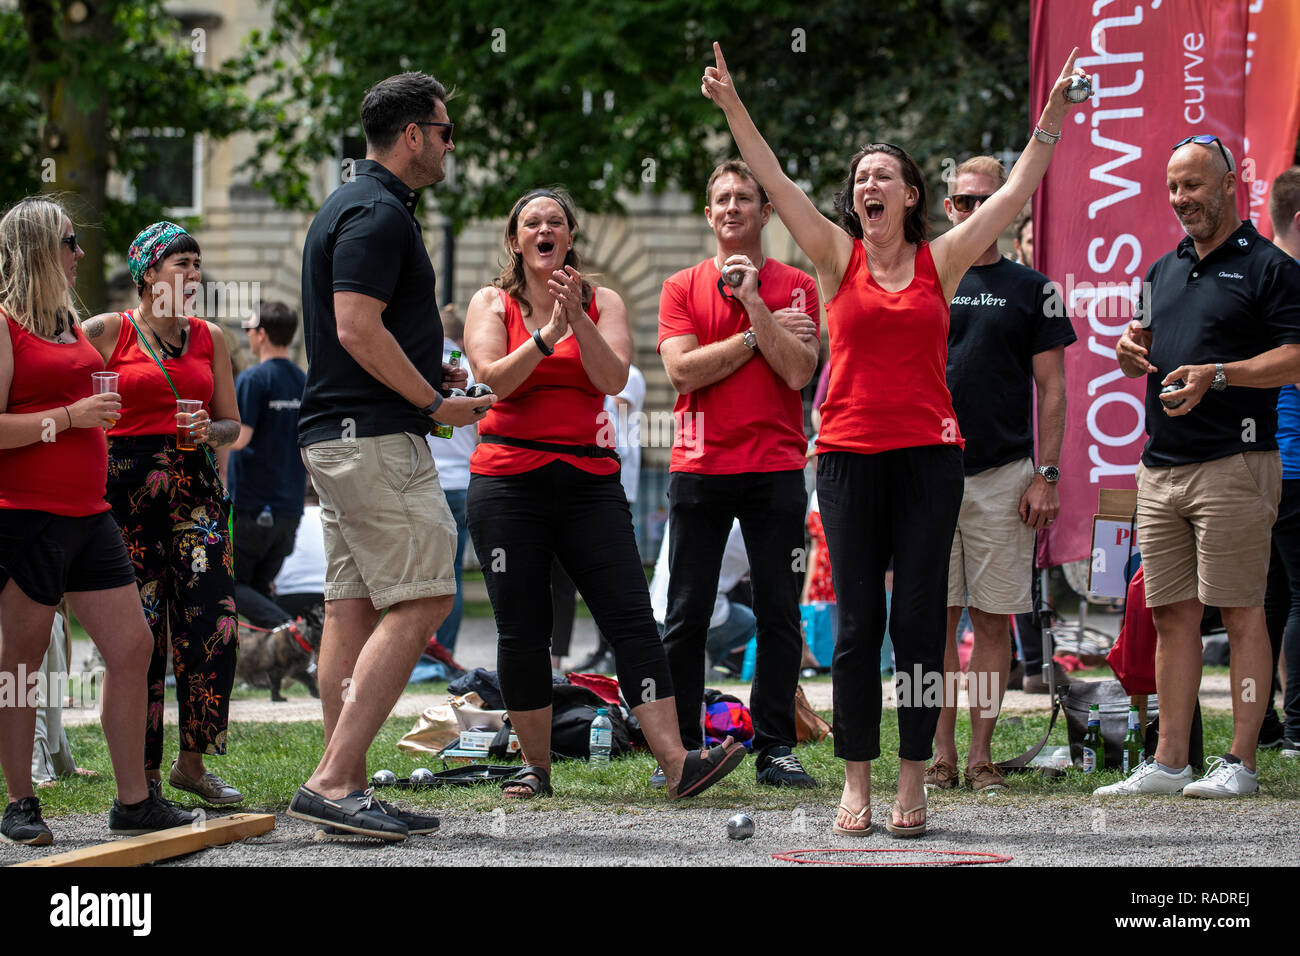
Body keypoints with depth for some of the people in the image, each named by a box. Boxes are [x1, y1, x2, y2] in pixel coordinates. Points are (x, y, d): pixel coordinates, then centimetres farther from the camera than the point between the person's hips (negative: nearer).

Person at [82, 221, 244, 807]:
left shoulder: (209, 339, 13)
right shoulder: (107, 332, 2)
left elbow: (232, 424, 18)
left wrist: (210, 431, -3)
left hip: (195, 488, 3)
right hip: (127, 488, -3)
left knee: (213, 624, -8)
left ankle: (192, 762, 6)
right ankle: (144, 773, 6)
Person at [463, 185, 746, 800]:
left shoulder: (603, 303, 10)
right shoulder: (493, 303, 7)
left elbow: (613, 379, -6)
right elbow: (494, 379, -9)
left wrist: (578, 317, -17)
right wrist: (548, 334, -19)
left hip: (588, 478, 1)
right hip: (508, 481, -1)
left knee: (632, 618, -9)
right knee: (522, 630, 0)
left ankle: (676, 762, -17)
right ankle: (536, 766, 12)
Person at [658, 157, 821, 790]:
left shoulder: (794, 286, 7)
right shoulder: (682, 288, 9)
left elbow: (798, 371, -6)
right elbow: (682, 370, -5)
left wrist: (753, 303, -10)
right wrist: (759, 333, -6)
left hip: (776, 468, 0)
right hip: (700, 469, 0)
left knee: (779, 613, 0)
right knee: (686, 616, 1)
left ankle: (775, 748, 6)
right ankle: (680, 747, 7)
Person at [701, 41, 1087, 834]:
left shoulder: (941, 261, 6)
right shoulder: (840, 258, 6)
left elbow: (1016, 193, 5)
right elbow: (776, 184, 1)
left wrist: (1052, 121, 0)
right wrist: (733, 109, -6)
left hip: (928, 455, 0)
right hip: (849, 455, 0)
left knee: (919, 620, -1)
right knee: (857, 623, 1)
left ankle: (913, 784, 4)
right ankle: (857, 784, 5)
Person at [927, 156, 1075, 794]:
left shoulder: (1031, 290, 8)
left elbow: (1052, 389, 6)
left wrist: (1046, 476, -3)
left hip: (1003, 477, 0)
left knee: (994, 618, 0)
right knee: (936, 617, -1)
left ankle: (981, 754, 5)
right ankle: (940, 753, 4)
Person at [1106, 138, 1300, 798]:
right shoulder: (1163, 271, 20)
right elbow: (1143, 353, 28)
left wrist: (1217, 375, -21)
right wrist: (1130, 352, 4)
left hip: (1234, 464, -7)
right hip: (1160, 465, 7)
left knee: (1241, 614, -5)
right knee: (1172, 616, 7)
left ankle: (1240, 762, -3)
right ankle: (1168, 763, 10)